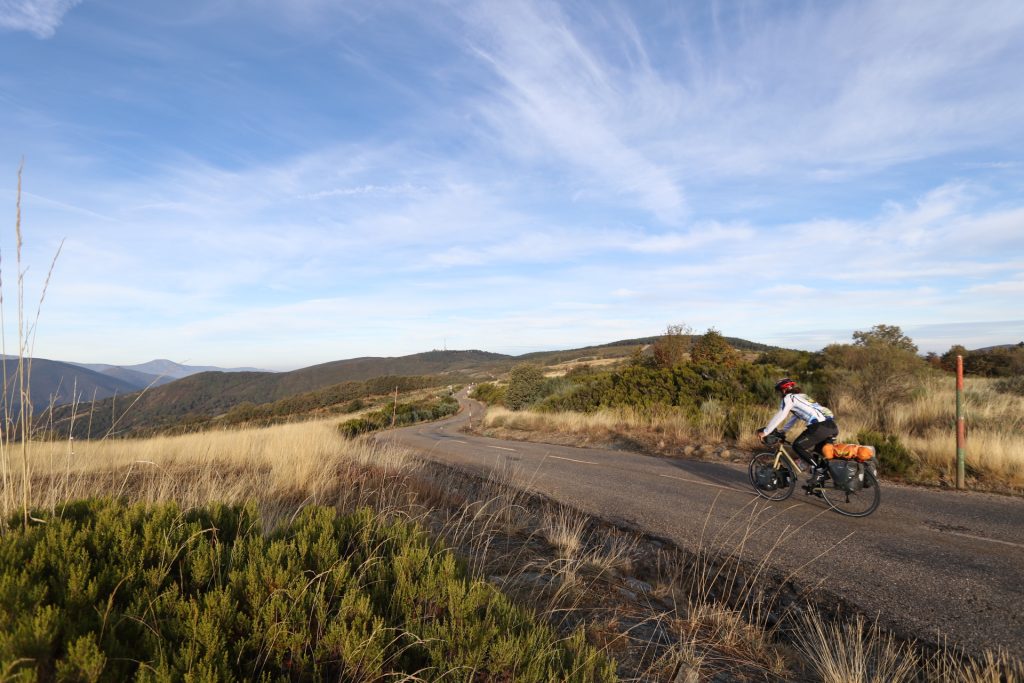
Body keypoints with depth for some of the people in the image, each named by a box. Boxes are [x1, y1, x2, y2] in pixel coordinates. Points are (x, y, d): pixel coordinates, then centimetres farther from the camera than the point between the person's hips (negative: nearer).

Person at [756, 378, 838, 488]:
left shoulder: (789, 397, 3)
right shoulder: (802, 396, 30)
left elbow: (779, 417, -2)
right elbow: (793, 419, 35)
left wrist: (764, 432, 3)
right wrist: (781, 431, 35)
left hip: (821, 426, -9)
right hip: (832, 426, 9)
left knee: (798, 446, -4)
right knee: (814, 451, 22)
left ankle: (819, 470, -6)